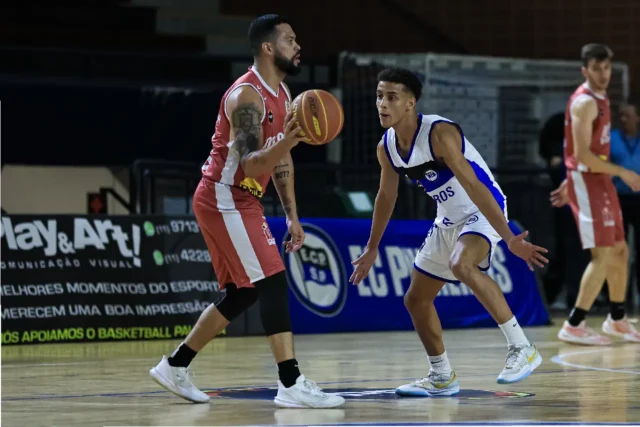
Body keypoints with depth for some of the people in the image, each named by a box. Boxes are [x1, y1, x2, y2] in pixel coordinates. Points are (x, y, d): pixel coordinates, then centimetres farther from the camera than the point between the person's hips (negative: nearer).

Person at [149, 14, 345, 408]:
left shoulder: (283, 94, 10)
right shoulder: (247, 96, -21)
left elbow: (282, 161, 18)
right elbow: (250, 165, -29)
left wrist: (292, 216, 15)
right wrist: (287, 141, -47)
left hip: (242, 200, 10)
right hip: (224, 199, -10)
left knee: (243, 293, 14)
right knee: (273, 282, -16)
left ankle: (175, 367, 22)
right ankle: (291, 385, -20)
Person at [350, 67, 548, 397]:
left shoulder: (439, 134, -27)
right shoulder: (387, 148, -3)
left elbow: (474, 187, -32)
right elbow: (386, 196, 15)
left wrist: (509, 238, -37)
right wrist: (372, 248, 23)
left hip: (482, 213, -9)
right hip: (448, 221, 9)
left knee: (461, 264, -37)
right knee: (416, 299, 11)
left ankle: (522, 348, -31)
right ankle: (441, 378, 28)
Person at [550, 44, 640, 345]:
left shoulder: (600, 100, 14)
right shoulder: (585, 102, -17)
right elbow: (581, 154, -23)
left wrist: (569, 184, 23)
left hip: (600, 180, 10)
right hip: (586, 182, -10)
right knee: (603, 255, -13)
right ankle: (574, 326, -11)